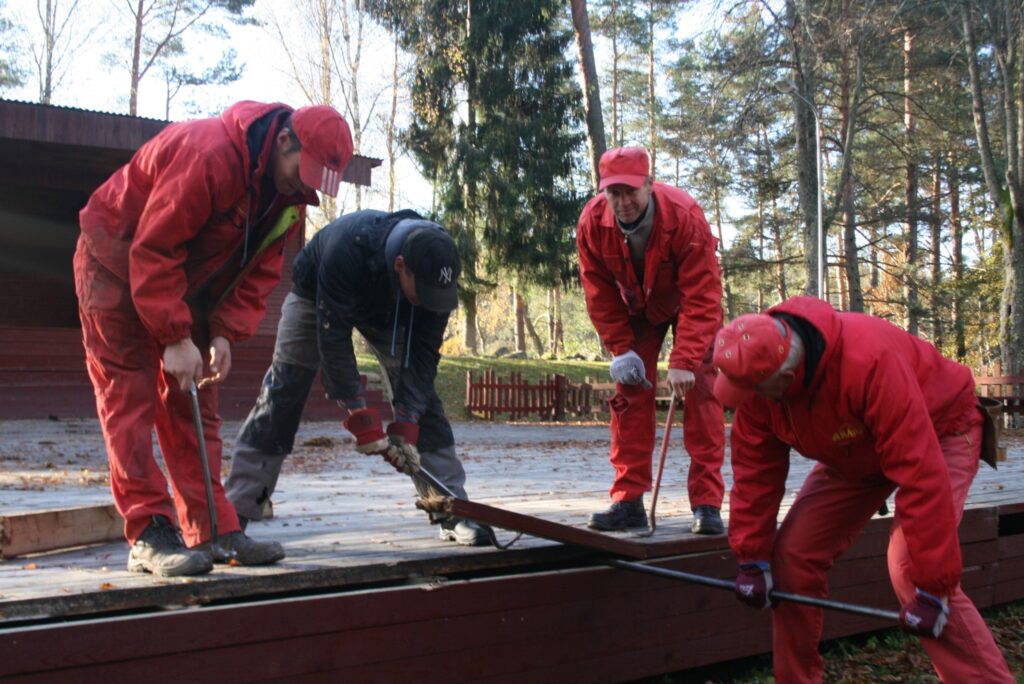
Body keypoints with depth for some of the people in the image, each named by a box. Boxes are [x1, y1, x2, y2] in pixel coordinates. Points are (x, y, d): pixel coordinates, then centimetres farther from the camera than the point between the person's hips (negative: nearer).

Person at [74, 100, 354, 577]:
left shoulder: (292, 195, -7)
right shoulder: (208, 154, -33)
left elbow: (261, 270, -4)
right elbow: (152, 250, -31)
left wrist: (226, 333, -17)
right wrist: (175, 339, -30)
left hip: (186, 282, 8)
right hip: (117, 264, -8)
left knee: (193, 405, 5)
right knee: (130, 398, -10)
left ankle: (211, 530, 7)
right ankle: (149, 535, -10)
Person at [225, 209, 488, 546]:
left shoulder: (436, 271, -32)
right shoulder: (347, 249, -45)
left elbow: (424, 353, -25)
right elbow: (333, 339, -39)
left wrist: (406, 425, -31)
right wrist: (361, 416, -39)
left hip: (388, 308, 3)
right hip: (316, 294, -3)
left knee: (421, 396, -8)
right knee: (282, 392, -11)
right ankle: (237, 508, -5)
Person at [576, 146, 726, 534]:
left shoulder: (685, 216, -35)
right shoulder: (592, 223, -26)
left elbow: (701, 297, -34)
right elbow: (599, 294, -13)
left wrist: (684, 361, -40)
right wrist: (620, 349, -18)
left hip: (688, 305, -3)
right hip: (635, 310, 3)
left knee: (700, 393, -11)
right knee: (630, 396, -4)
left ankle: (707, 504, -9)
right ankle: (628, 502, -1)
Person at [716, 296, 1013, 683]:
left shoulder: (870, 361, -42)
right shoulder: (757, 370, -22)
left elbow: (921, 474, -40)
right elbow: (755, 471, -12)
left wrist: (932, 586, -36)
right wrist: (753, 560, -11)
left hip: (939, 434, -6)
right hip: (855, 451, 6)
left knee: (910, 568, -25)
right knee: (792, 555, -2)